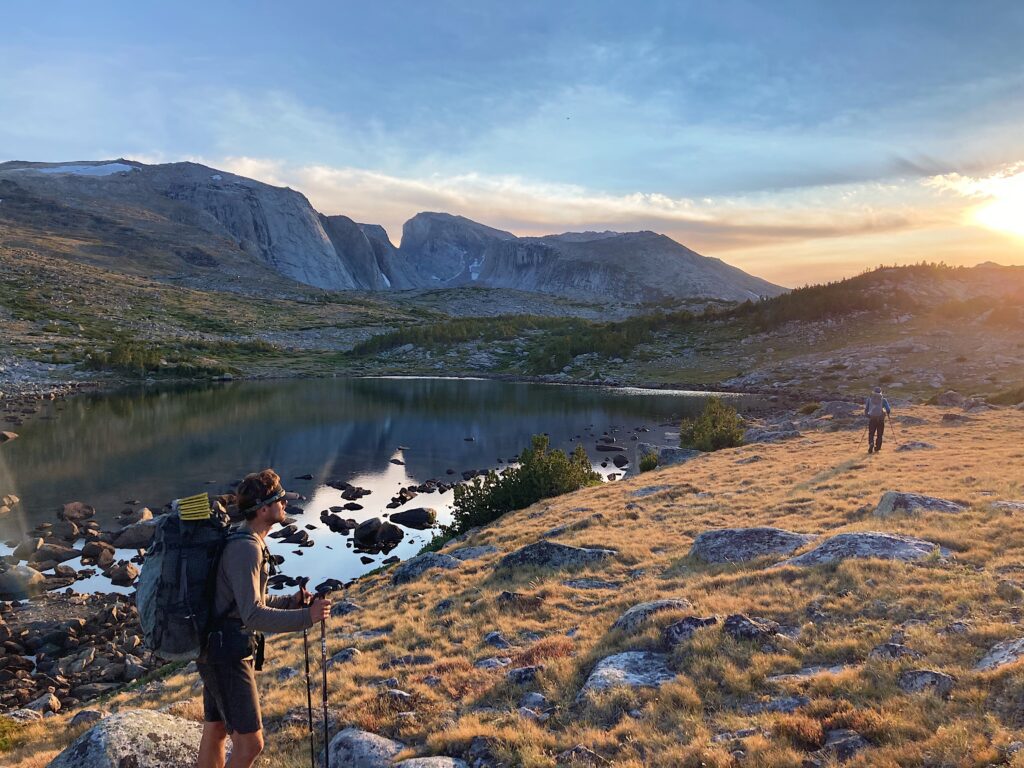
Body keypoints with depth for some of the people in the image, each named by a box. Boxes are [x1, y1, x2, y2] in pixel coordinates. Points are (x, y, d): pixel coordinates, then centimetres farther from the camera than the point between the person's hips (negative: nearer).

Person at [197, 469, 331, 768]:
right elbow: (253, 616, -29)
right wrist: (306, 617, -29)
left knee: (215, 731, 21)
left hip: (219, 653, 11)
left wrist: (290, 601, 9)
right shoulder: (246, 549, -22)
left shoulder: (247, 542, 11)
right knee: (250, 742, -6)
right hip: (228, 656, -11)